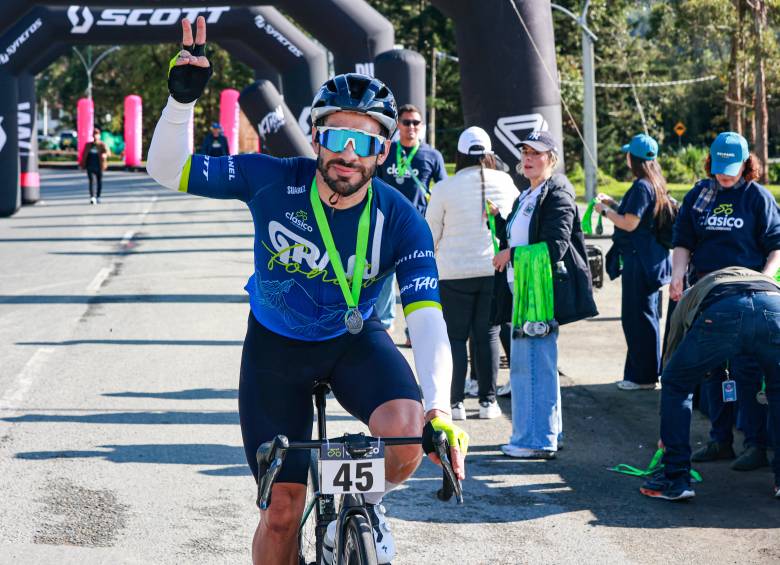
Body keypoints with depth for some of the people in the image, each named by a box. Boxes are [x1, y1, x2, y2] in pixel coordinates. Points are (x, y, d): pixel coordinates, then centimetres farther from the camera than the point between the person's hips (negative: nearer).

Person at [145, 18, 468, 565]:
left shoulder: (401, 221, -23)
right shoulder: (273, 182, -22)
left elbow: (427, 320, -29)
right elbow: (167, 170, -16)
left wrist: (439, 407, -43)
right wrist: (183, 99, -33)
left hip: (354, 340, 0)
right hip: (276, 345, 0)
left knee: (405, 429, -30)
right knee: (283, 509, -2)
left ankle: (368, 503, 4)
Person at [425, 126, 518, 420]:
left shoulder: (445, 188, -8)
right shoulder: (504, 182, -2)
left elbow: (431, 233, 0)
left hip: (454, 272, -2)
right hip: (495, 269, 2)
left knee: (455, 336, 5)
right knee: (488, 335, 9)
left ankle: (455, 403, 4)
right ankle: (488, 401, 10)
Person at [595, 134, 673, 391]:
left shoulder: (641, 187, -18)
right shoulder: (655, 185, 12)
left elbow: (629, 223, -20)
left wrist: (605, 211, -7)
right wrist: (614, 204, 19)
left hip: (639, 261, -10)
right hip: (651, 259, 10)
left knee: (637, 317, -4)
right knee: (647, 316, 16)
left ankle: (642, 376, 0)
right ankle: (649, 371, 25)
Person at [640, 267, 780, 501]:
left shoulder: (689, 299, 42)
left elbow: (672, 357, 46)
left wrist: (667, 435, 55)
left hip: (721, 314, -2)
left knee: (676, 385, 22)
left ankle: (676, 480, 19)